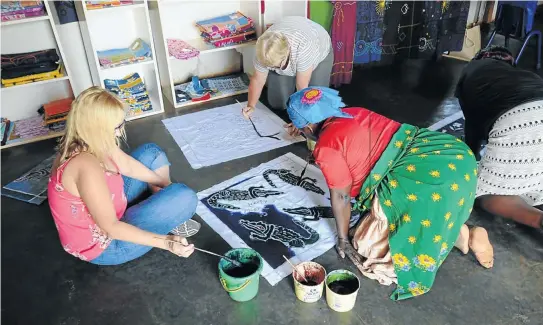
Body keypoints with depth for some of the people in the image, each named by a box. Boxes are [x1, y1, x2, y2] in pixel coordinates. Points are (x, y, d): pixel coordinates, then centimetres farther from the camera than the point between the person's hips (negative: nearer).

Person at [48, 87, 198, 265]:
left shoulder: (90, 142, -10)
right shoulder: (86, 166, -37)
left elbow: (129, 166, 4)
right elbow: (111, 228, -33)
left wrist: (166, 184, 10)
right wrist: (165, 243, -34)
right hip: (102, 244, -9)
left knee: (152, 152, 9)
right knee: (184, 197, -21)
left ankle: (168, 217, 13)